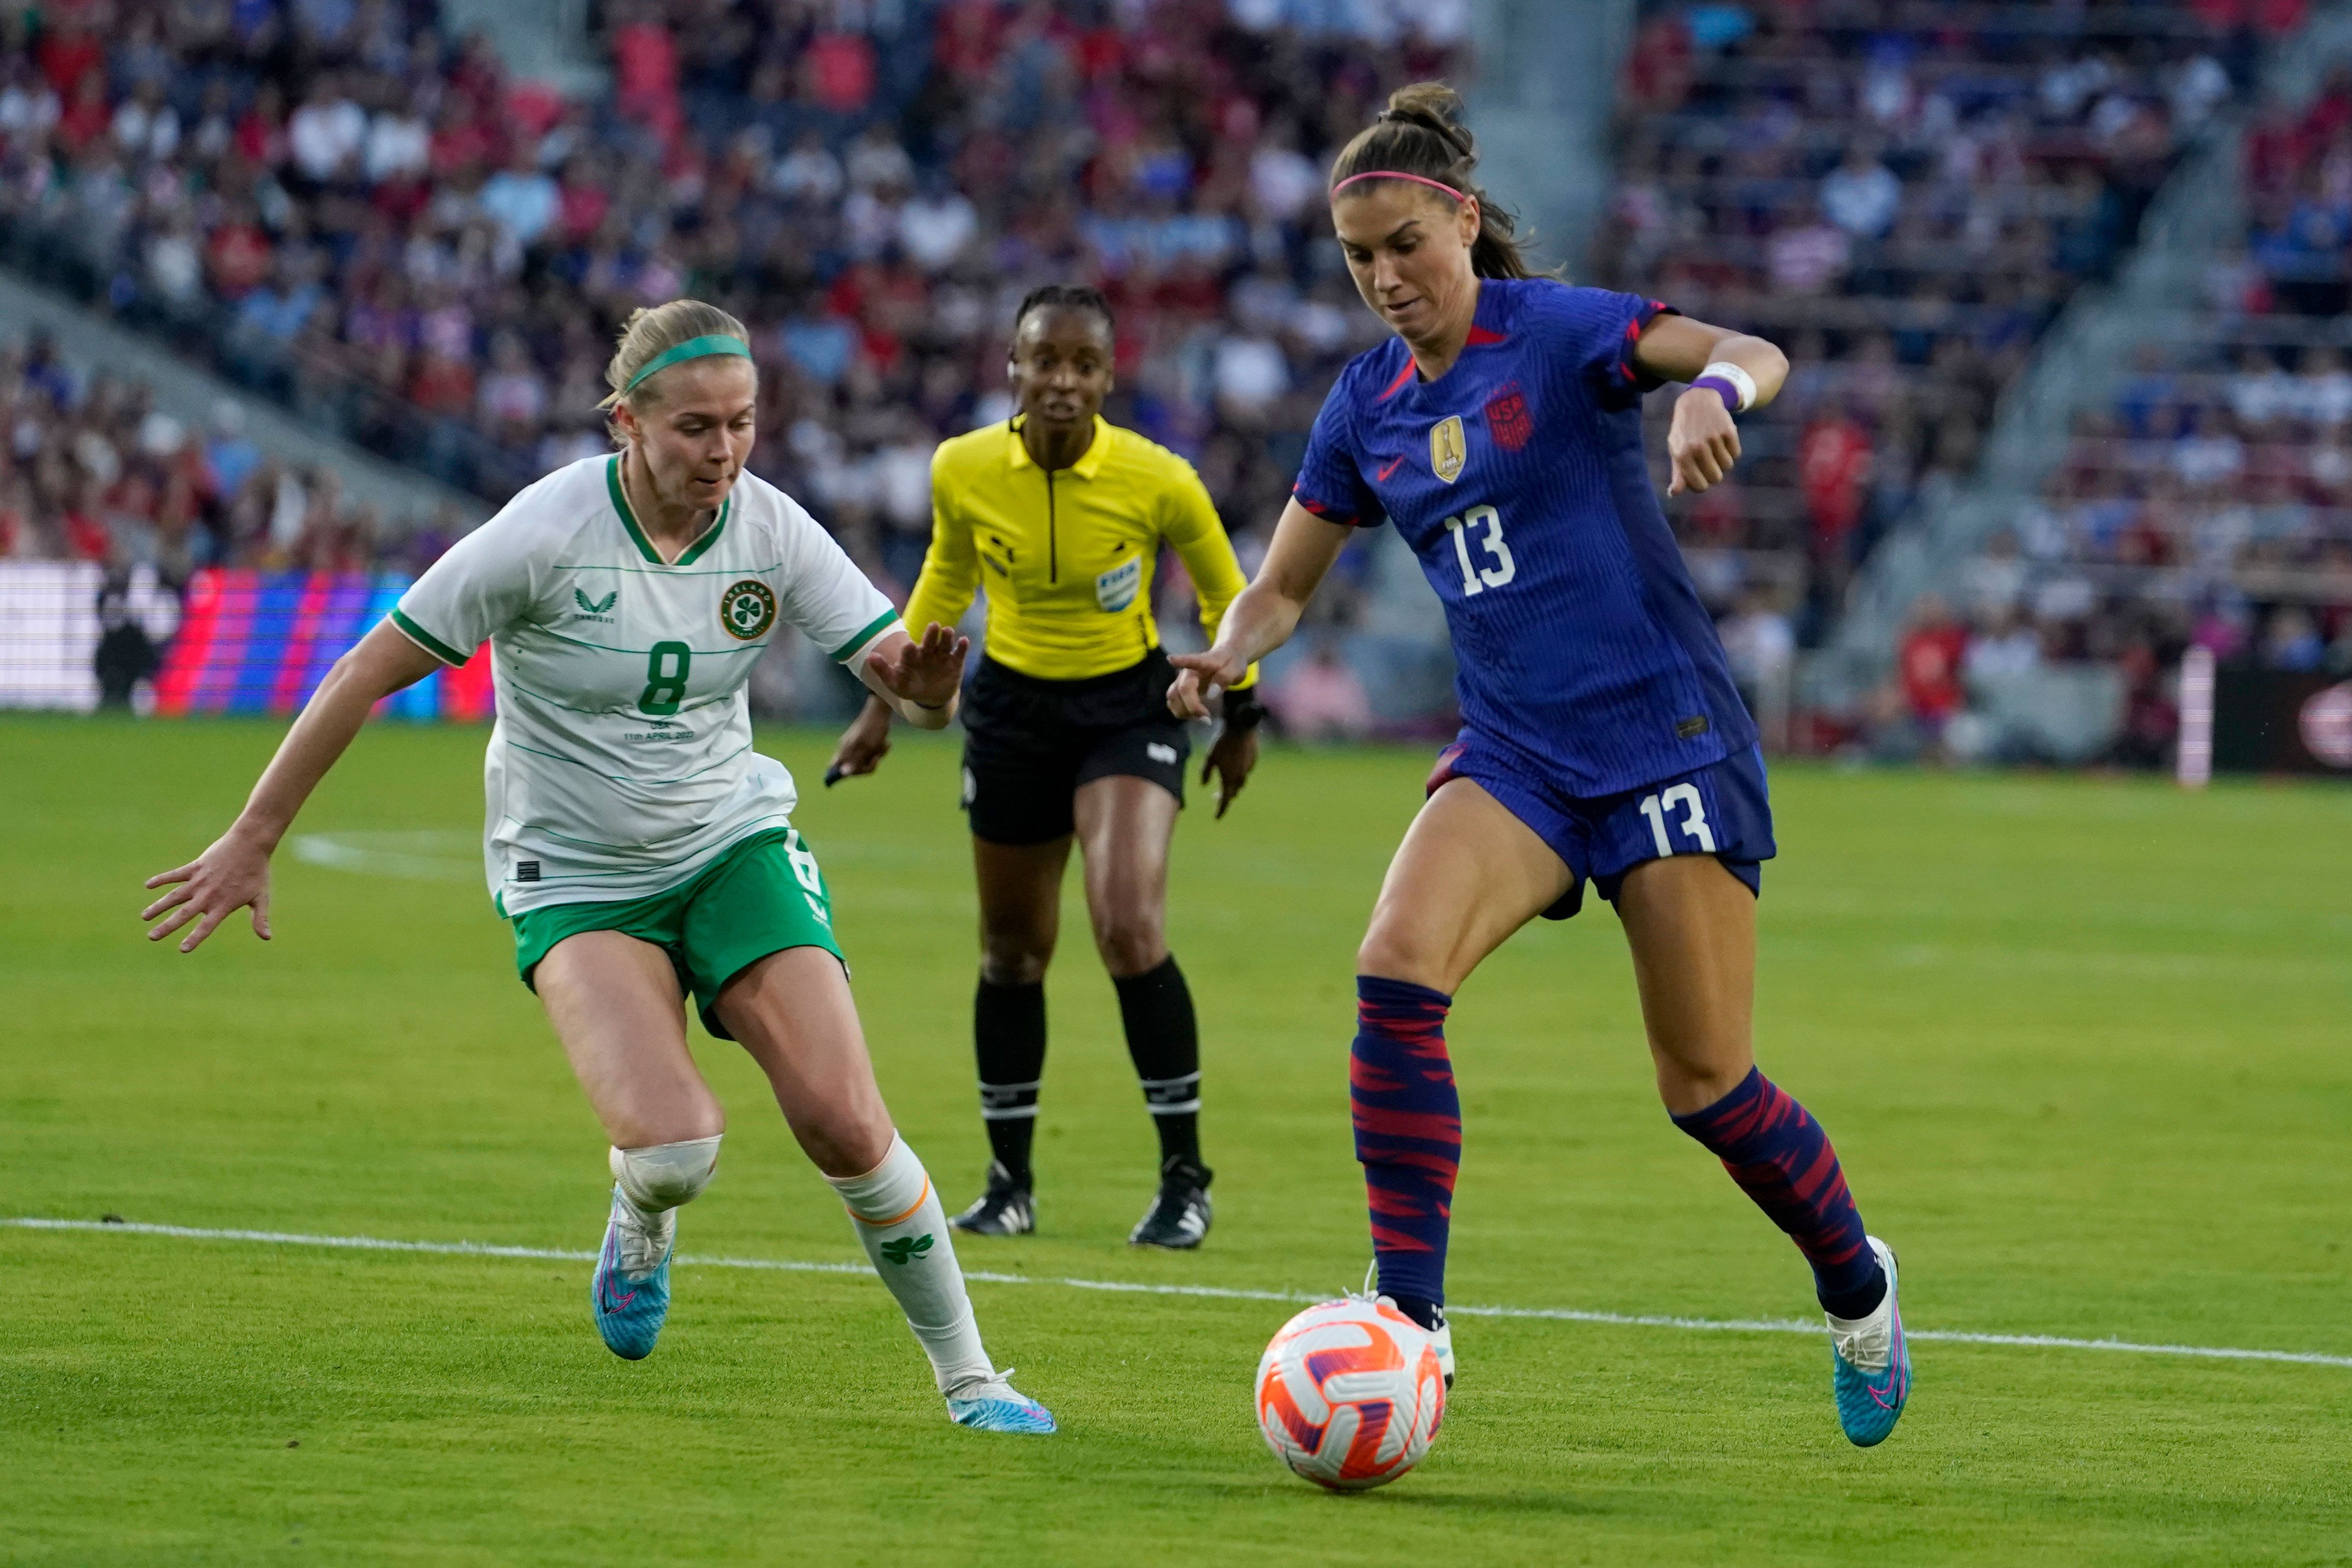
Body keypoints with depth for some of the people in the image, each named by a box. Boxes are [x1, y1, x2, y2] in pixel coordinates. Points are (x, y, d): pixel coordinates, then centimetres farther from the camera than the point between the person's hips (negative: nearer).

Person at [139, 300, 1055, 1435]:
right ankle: (642, 1225, 15)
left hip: (735, 847, 3)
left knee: (845, 1126, -13)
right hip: (574, 876, -3)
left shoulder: (771, 531, -10)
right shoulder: (547, 533, -21)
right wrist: (253, 840, -10)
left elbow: (902, 676, -7)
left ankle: (967, 1378, 4)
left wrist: (926, 689, -34)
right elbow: (367, 672, -14)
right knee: (675, 1146, -23)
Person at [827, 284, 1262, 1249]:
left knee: (1130, 931, -20)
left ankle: (1185, 1178, -8)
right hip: (1012, 706, 3)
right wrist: (887, 700, 15)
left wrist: (1239, 716, 8)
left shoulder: (1158, 481, -19)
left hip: (1129, 706, -3)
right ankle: (1010, 1183, 25)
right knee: (1011, 951, 10)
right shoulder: (962, 471, -12)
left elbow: (1224, 595, 0)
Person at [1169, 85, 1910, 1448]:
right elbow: (1286, 582, 18)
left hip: (1665, 733, -5)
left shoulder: (1556, 329, -8)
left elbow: (1751, 354, -23)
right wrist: (1226, 658, -4)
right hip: (1516, 753, 5)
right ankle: (1411, 1320, -19)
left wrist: (1714, 392, -46)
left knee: (1706, 1084, -4)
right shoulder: (1369, 404, 9)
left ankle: (1857, 1286, 25)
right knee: (1397, 972, -22)